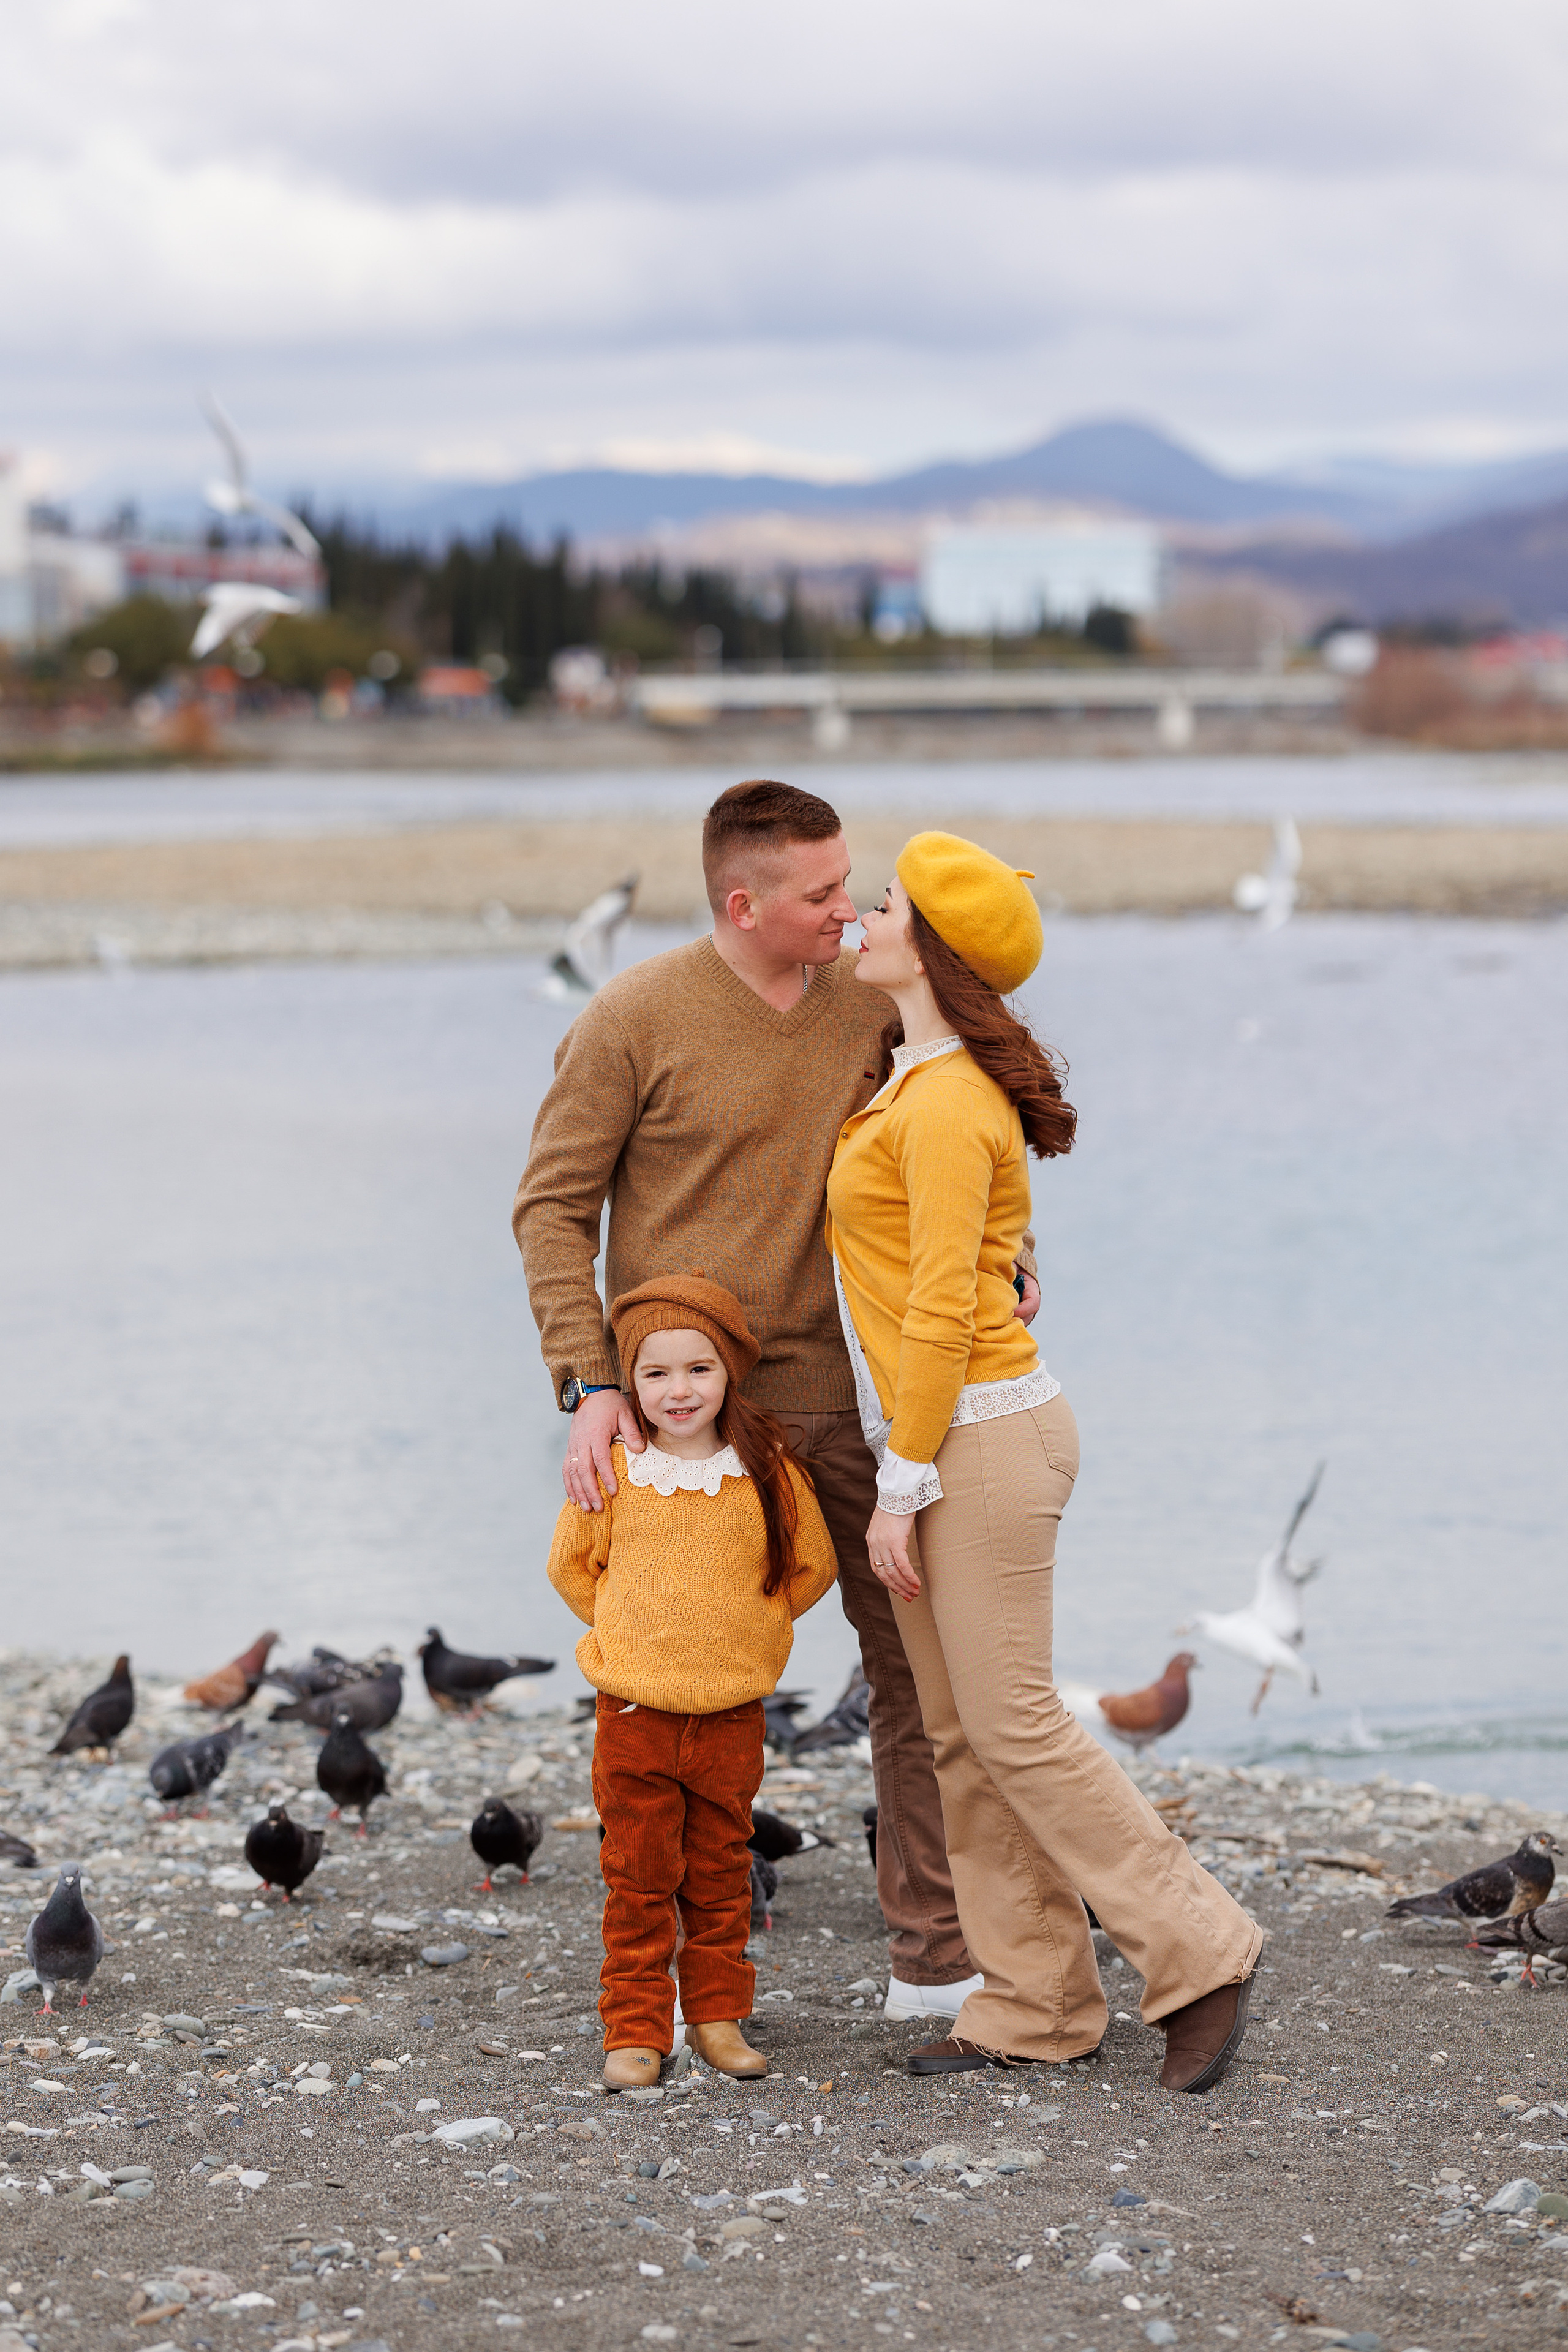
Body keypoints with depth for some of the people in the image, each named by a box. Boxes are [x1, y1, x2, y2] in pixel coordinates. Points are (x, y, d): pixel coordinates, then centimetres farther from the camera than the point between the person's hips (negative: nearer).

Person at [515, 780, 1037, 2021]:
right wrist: (589, 1385, -15)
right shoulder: (634, 1018, -11)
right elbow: (552, 1208, -7)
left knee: (918, 1660, 3)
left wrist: (1001, 1258, -4)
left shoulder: (866, 1004, 1)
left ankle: (936, 1957, 13)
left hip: (819, 1397, 4)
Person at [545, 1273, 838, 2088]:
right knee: (639, 1877, 3)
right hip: (633, 1708, -1)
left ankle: (719, 2015, 22)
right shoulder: (611, 1471, -5)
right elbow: (571, 1566, 10)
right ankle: (635, 2028, 10)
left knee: (720, 1874, 11)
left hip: (731, 1710, 1)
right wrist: (631, 1629, 7)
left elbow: (811, 1567, 9)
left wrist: (744, 1627, 5)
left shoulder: (767, 1471, -4)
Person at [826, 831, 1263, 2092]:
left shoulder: (946, 1109, -17)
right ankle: (1038, 2005, 13)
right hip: (942, 1434, 10)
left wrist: (901, 1488, -17)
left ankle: (1200, 1953, 3)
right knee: (961, 1733, 9)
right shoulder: (912, 1086, 14)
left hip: (985, 1433, -10)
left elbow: (942, 1314, -19)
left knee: (1012, 1723, -6)